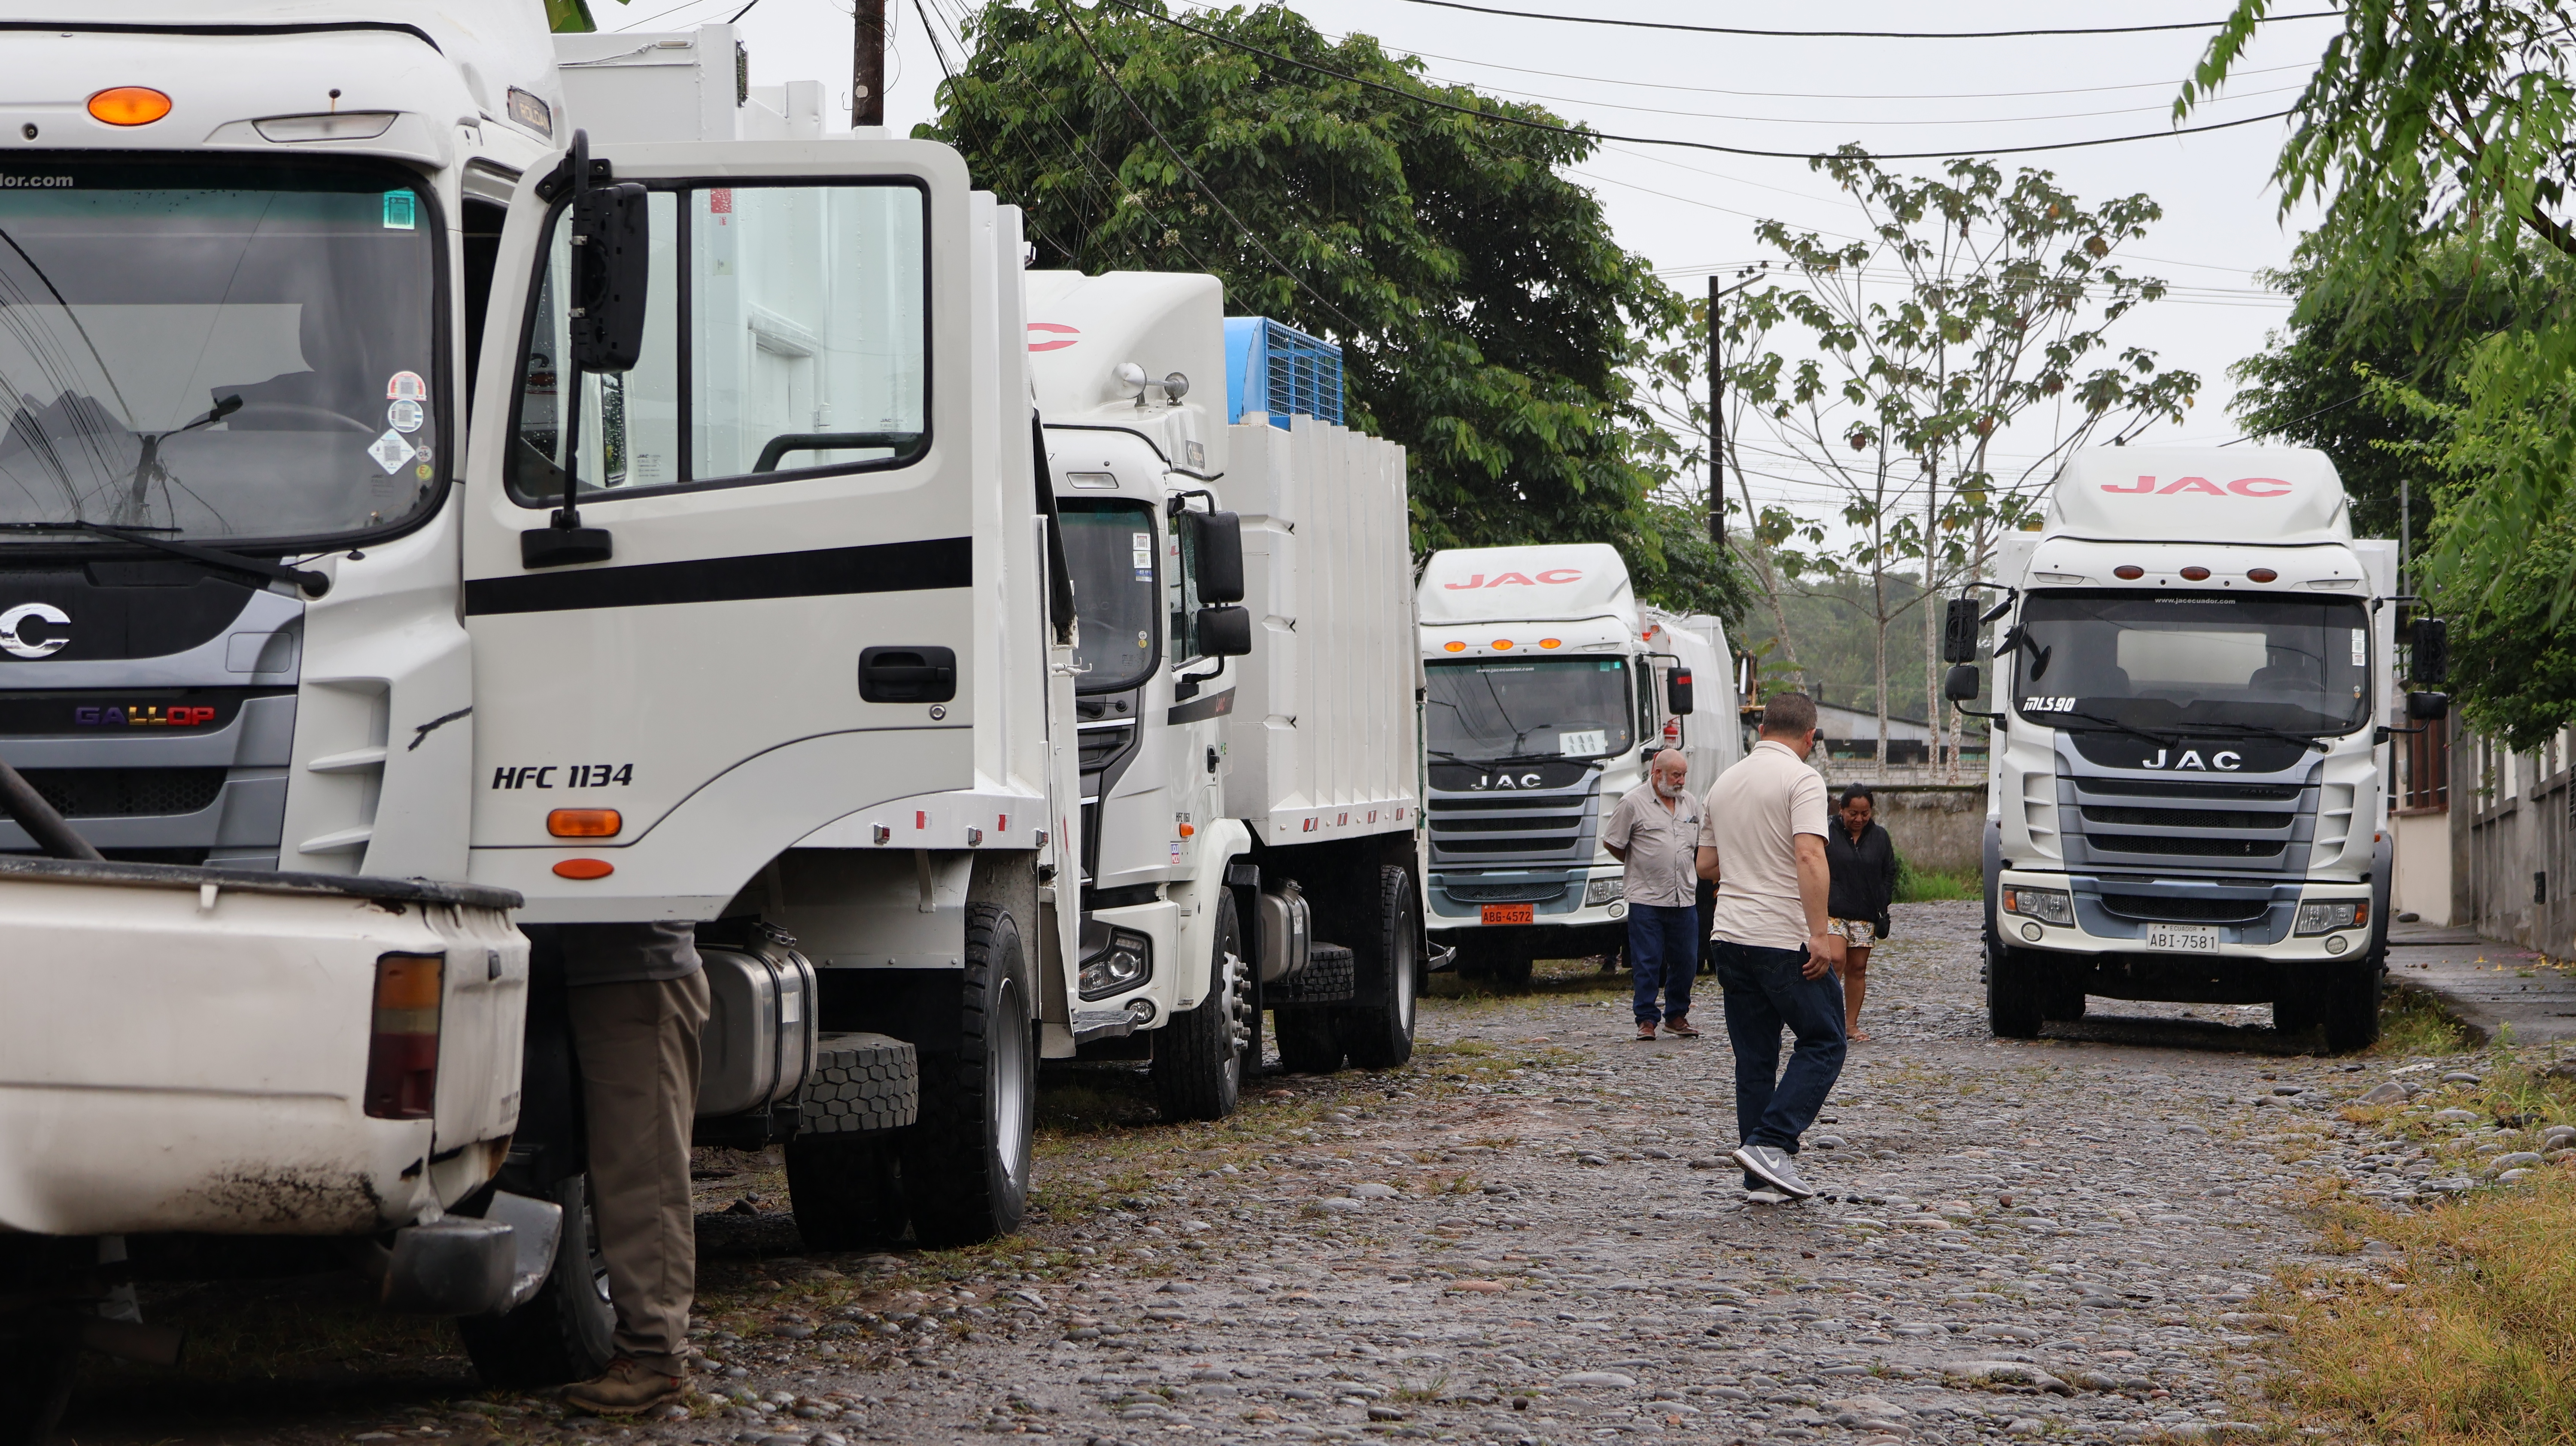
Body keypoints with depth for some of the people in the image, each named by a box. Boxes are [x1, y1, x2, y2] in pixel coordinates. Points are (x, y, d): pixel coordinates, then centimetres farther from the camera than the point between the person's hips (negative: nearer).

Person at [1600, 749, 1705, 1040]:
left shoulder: (1690, 803, 11)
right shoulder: (1633, 803, -7)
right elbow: (1611, 843, 0)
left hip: (1684, 897, 5)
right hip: (1646, 897, -5)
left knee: (1686, 961, 6)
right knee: (1647, 964, -2)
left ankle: (1677, 1016, 17)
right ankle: (1646, 1020, 4)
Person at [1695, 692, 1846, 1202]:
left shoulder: (1725, 782, 14)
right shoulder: (1801, 779, -9)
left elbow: (1706, 864, 20)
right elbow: (1809, 857, -22)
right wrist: (1820, 934, -24)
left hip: (1730, 934, 7)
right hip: (1785, 938, -7)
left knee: (1754, 1058, 9)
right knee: (1823, 1043, 3)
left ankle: (1763, 1179, 9)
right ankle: (1771, 1144, -11)